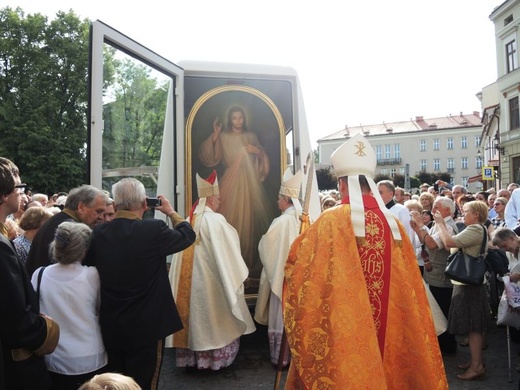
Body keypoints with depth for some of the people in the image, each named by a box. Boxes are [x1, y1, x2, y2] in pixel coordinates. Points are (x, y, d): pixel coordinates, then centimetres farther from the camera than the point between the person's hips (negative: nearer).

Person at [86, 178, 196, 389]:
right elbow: (188, 235, -3)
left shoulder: (97, 233, -8)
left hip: (110, 328, 4)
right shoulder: (154, 229, -19)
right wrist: (170, 211, 14)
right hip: (146, 328, -4)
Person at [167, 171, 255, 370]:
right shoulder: (216, 220, -16)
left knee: (194, 317, 13)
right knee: (215, 320, 8)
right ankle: (217, 357, 19)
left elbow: (181, 253, 12)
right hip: (210, 281, -6)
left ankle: (192, 357, 23)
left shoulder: (188, 221, 5)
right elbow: (227, 252, -13)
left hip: (189, 280, 6)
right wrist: (237, 276, -3)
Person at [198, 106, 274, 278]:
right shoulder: (223, 137, 4)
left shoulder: (251, 136, 14)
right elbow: (209, 158, -7)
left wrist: (258, 151, -4)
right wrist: (215, 135, -12)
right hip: (232, 182, -3)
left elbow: (263, 158, 17)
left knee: (252, 218, 2)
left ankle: (253, 261, 14)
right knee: (232, 219, -7)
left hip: (251, 182, 3)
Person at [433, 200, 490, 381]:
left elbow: (449, 242, -27)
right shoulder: (478, 230, 16)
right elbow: (454, 242, 13)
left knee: (472, 326, -4)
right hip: (469, 282, 11)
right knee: (473, 325, 16)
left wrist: (440, 223, -13)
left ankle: (477, 366, 3)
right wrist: (442, 224, 7)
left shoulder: (475, 229, -18)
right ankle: (476, 359, 26)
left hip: (470, 284, -11)